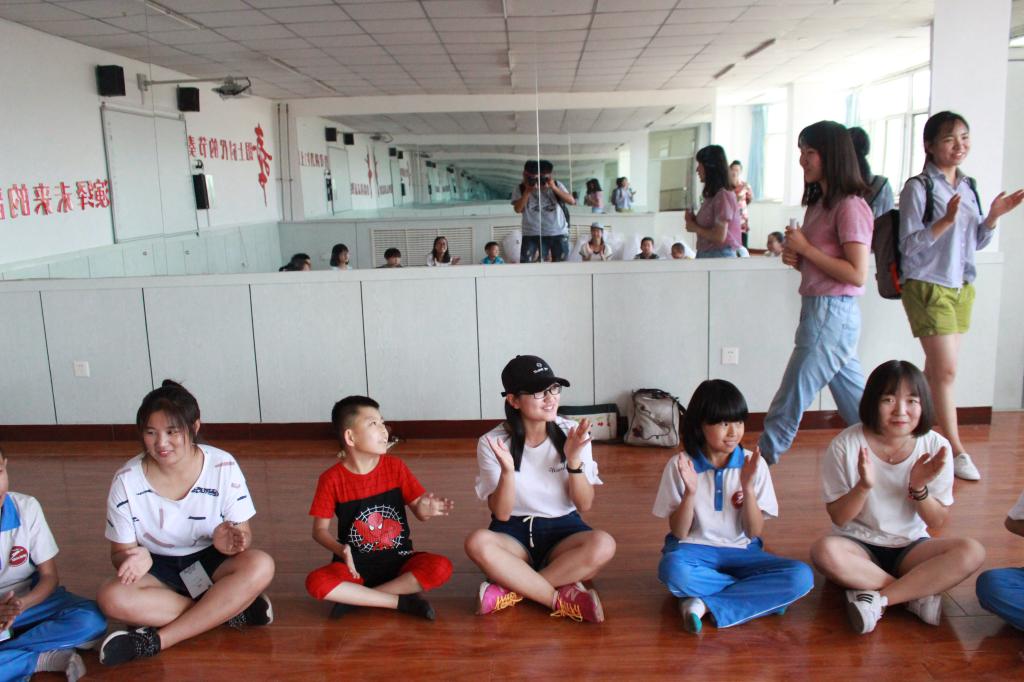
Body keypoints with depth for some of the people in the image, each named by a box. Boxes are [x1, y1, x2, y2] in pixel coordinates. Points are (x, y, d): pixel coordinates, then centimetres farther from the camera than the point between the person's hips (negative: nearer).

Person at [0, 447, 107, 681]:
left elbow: (50, 576, -5)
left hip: (29, 599, 2)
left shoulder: (26, 507, -11)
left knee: (91, 620, -27)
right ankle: (46, 658, -19)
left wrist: (22, 604, -26)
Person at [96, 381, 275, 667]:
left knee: (260, 566, -31)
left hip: (209, 563, 0)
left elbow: (243, 533, -9)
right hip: (158, 570, 1)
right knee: (112, 598, -31)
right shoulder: (126, 480, -12)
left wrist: (229, 542, -35)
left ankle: (156, 640, -25)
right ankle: (232, 608, -23)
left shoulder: (223, 466, -15)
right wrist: (133, 558, -32)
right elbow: (120, 551, -6)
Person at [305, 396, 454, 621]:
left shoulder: (395, 467, -2)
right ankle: (402, 601, -20)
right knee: (316, 583, -30)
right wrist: (341, 550, -24)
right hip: (356, 565, -1)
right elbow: (320, 529, -4)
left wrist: (425, 509, -26)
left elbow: (418, 509, -1)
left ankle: (355, 598, -17)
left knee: (441, 568, -26)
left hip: (398, 560, 1)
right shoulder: (332, 479, -7)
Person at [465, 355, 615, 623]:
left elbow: (584, 505, -4)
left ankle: (511, 590, -22)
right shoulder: (492, 442, -10)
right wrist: (507, 470, -29)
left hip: (563, 530, 1)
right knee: (478, 543, -34)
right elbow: (501, 514, -11)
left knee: (602, 544, -31)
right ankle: (562, 599, -23)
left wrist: (573, 460, -21)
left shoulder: (572, 434, -6)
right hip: (514, 532, -1)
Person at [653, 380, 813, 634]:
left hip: (740, 551, 2)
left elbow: (754, 532, -1)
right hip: (695, 550, -2)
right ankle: (761, 594, -15)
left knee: (802, 576, -25)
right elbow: (679, 532, -5)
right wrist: (690, 492, -21)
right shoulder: (679, 466, -6)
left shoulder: (753, 464, -2)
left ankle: (705, 604, -23)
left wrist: (748, 487, -17)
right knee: (673, 570, -38)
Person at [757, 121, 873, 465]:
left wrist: (805, 248, -16)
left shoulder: (850, 206, -12)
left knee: (790, 401, -2)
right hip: (818, 310, 10)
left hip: (832, 314, -10)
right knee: (857, 404, 15)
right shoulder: (820, 203, 15)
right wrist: (795, 258, 1)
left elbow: (857, 274, -18)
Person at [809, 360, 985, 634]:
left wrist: (918, 488, -20)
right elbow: (838, 518, -8)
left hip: (910, 546, 2)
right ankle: (918, 595, -21)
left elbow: (937, 522, -1)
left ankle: (876, 598, -24)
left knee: (972, 551, -26)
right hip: (859, 545, -2)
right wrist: (864, 486, -26)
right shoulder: (846, 445, -13)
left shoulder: (935, 447, -7)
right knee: (824, 551, -35)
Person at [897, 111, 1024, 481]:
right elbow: (908, 245, -13)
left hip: (961, 286, 6)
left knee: (937, 370, 9)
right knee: (946, 370, -6)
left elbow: (977, 242, 17)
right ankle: (956, 450, 4)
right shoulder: (918, 187, -9)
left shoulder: (968, 186, 11)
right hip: (928, 287, -6)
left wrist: (994, 216, 0)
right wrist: (947, 220, -24)